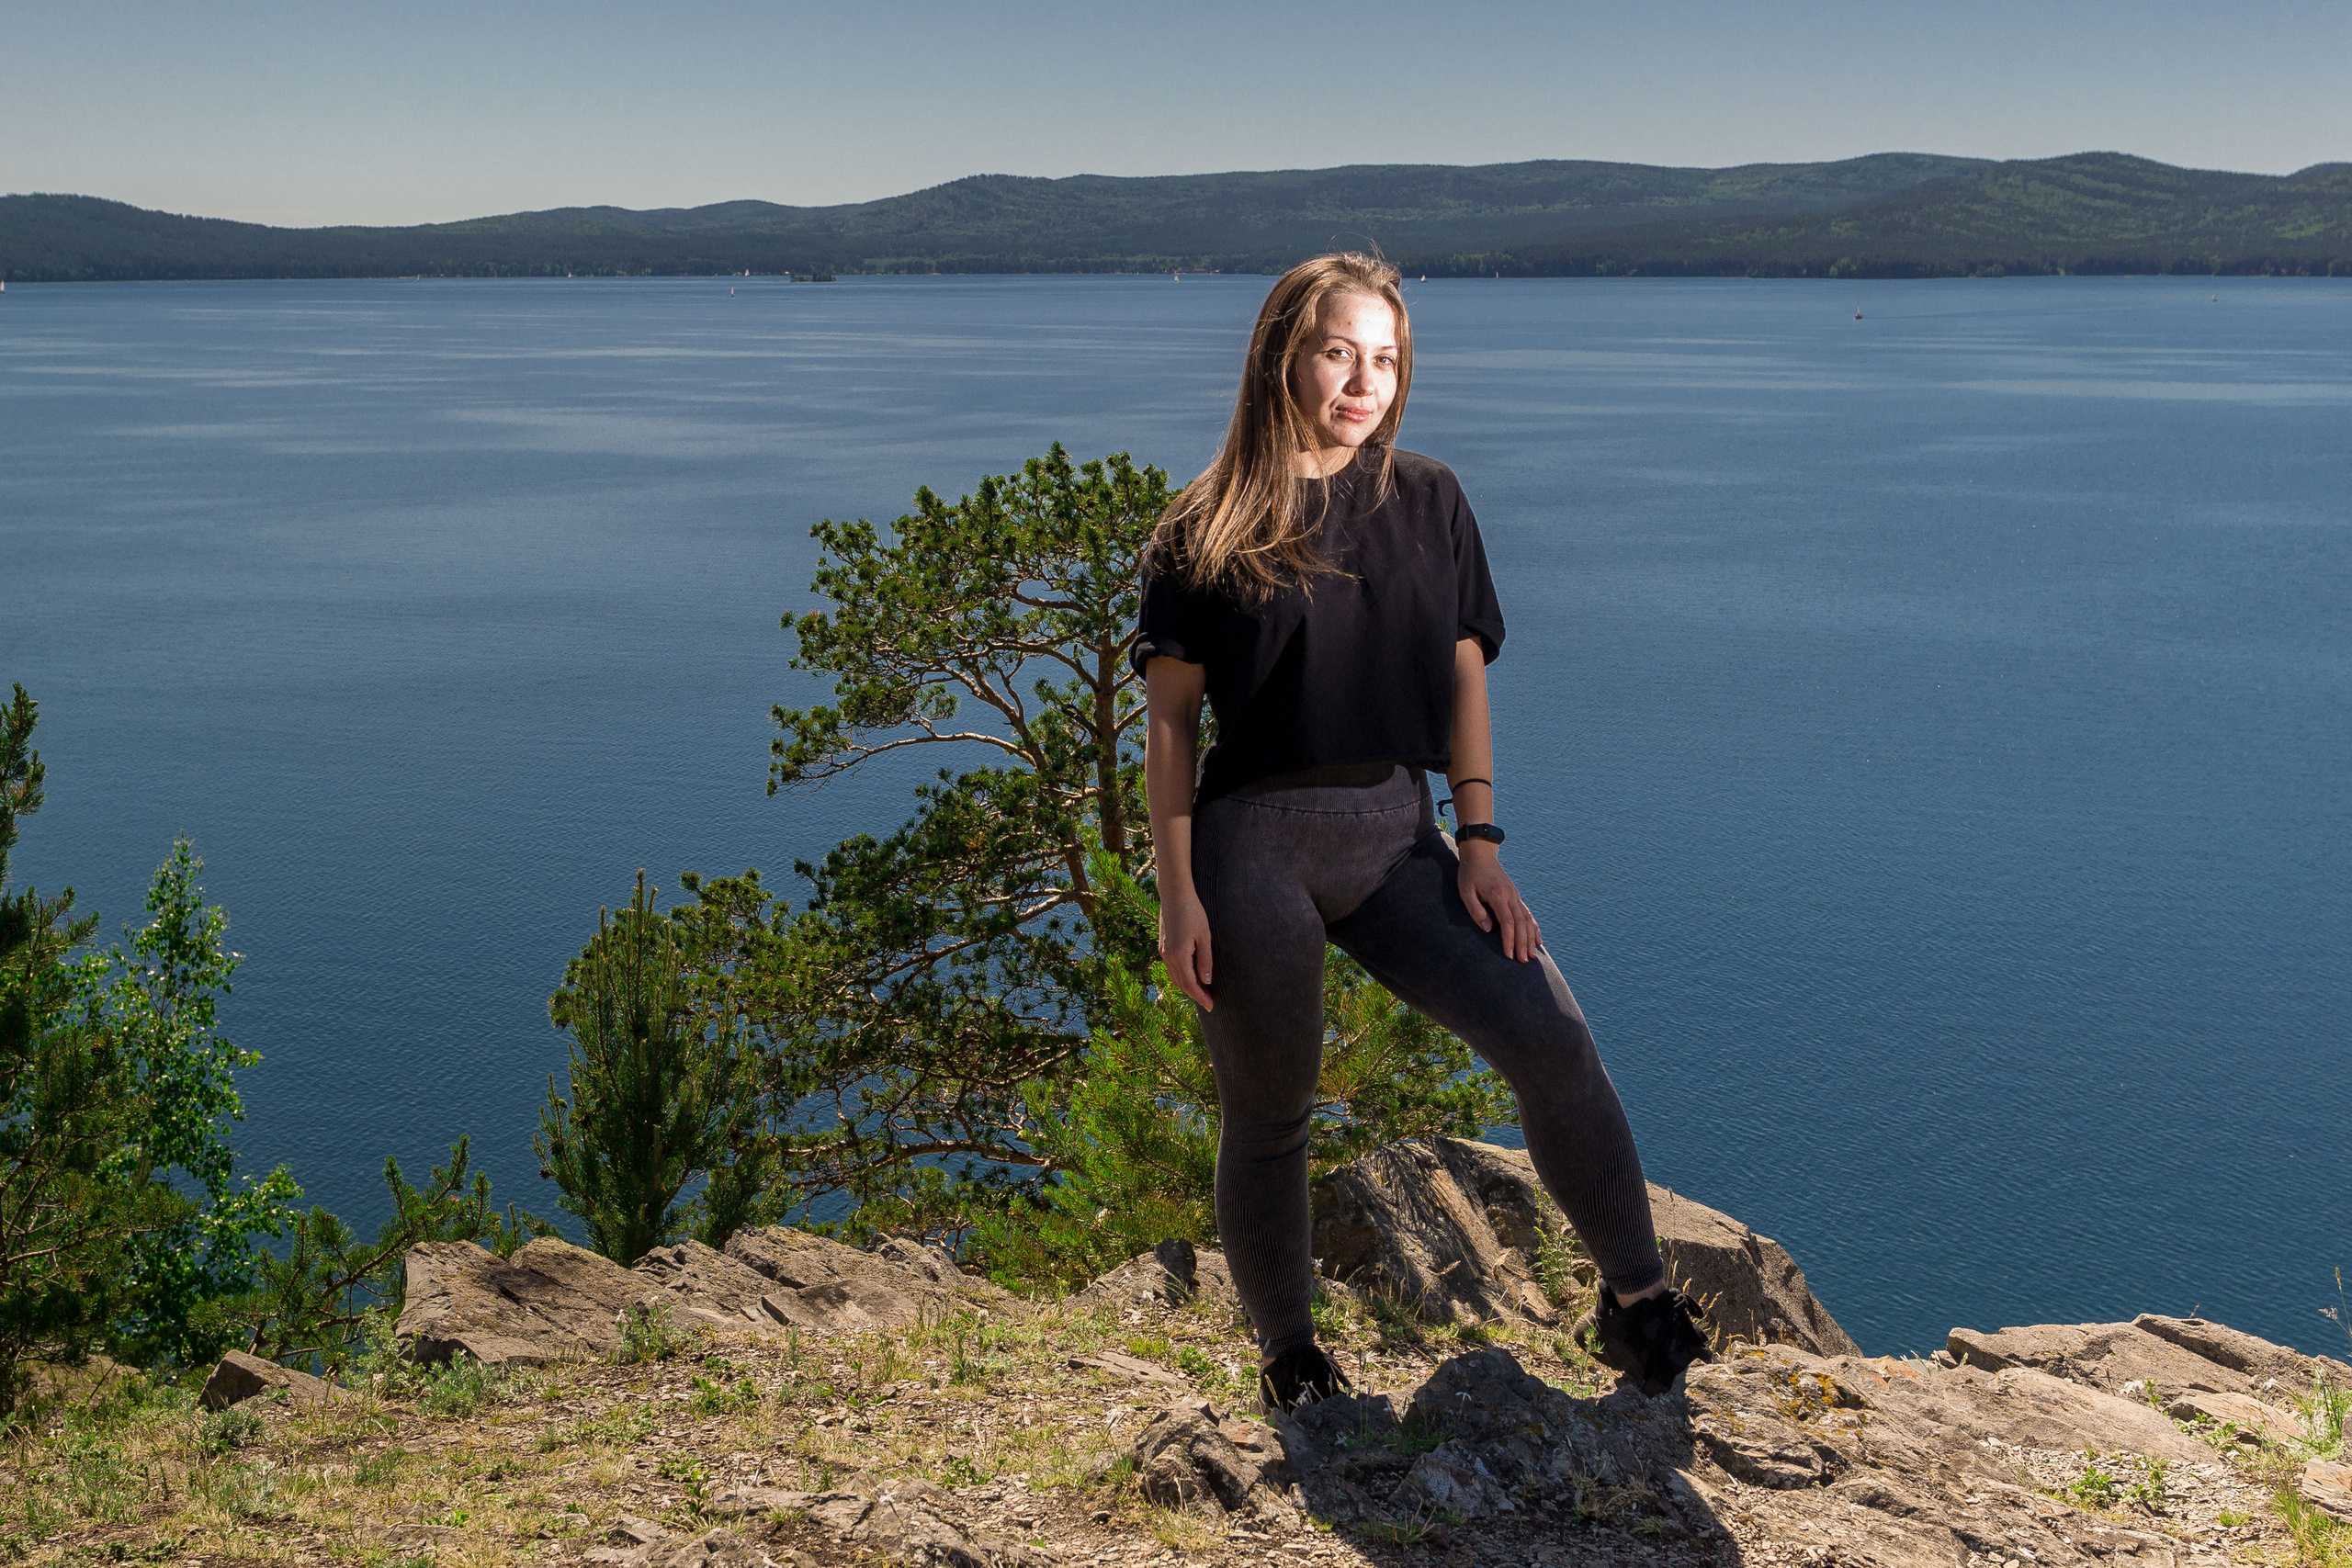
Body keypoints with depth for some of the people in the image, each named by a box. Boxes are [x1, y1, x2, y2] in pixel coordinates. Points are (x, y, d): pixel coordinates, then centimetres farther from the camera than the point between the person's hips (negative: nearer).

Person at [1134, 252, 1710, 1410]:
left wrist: (1481, 848, 0)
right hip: (1257, 843, -2)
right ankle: (1287, 1356, 28)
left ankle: (1639, 1302, 1)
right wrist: (1177, 895, -7)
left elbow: (1464, 683, 9)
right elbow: (1170, 721, -1)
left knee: (1551, 1039, -14)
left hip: (1396, 835, 2)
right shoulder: (1208, 531, 1)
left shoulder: (1428, 502, 9)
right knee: (1267, 1119, 7)